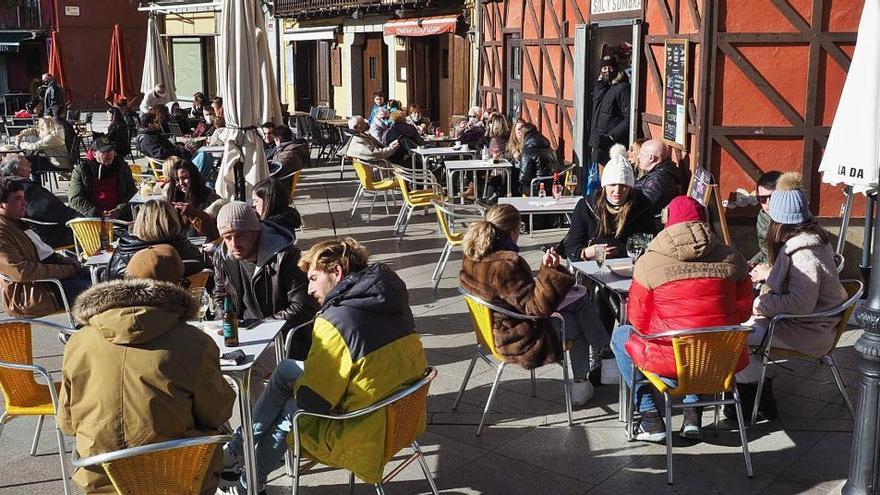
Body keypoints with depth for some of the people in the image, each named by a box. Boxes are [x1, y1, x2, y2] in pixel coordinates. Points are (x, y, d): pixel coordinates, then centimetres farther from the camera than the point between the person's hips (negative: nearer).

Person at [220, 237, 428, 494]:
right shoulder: (393, 297, 0)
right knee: (286, 369, 18)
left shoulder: (335, 321, -24)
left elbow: (311, 401, -17)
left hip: (366, 433, -8)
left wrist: (298, 388, 6)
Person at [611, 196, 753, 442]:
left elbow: (638, 320, -1)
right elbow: (743, 311, 9)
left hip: (670, 365, -4)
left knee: (620, 335, 25)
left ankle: (651, 420, 20)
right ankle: (693, 413, 29)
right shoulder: (732, 258, 0)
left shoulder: (648, 262, -7)